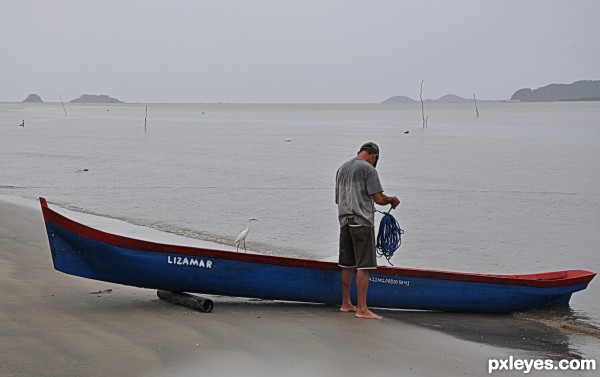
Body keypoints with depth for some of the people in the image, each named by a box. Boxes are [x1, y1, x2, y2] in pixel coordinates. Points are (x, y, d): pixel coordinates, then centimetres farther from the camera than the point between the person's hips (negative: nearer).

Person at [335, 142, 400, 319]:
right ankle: (362, 309, -7)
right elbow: (379, 199, -13)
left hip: (345, 221, 7)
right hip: (362, 222, -7)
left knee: (347, 265, 14)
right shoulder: (368, 169, -6)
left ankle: (346, 303, 22)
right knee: (363, 266, -6)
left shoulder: (342, 168, 16)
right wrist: (392, 200, 8)